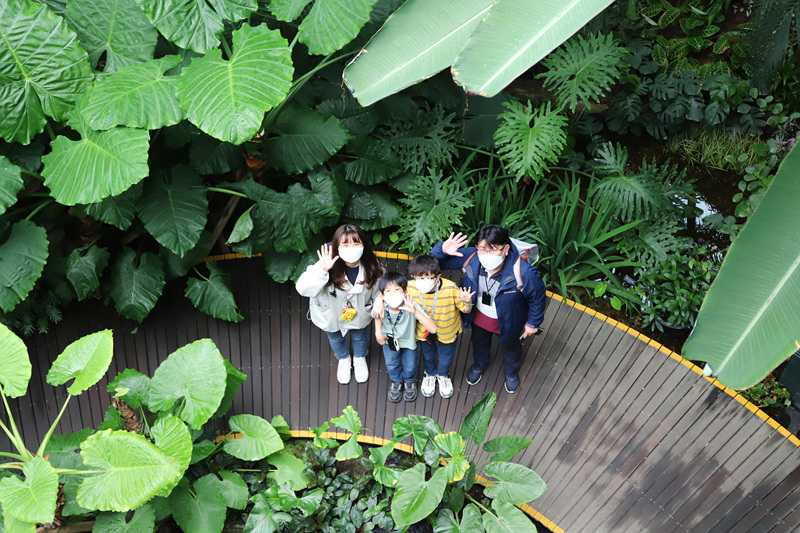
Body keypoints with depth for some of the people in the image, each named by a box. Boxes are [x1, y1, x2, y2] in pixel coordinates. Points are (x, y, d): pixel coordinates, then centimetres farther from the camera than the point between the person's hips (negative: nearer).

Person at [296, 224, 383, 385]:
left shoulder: (371, 267, -30)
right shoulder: (330, 266, -39)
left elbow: (378, 290, -10)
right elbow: (303, 289, -46)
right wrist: (321, 270, -57)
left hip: (359, 315, 1)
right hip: (330, 314, -1)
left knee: (360, 337, 32)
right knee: (336, 339, 31)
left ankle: (360, 358, 68)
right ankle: (343, 360, 66)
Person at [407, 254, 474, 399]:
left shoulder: (450, 289, -36)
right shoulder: (409, 288, -31)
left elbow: (466, 310, -23)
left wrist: (467, 302, -43)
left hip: (448, 330, -1)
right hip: (424, 331, 1)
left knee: (446, 356, 27)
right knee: (427, 355, 29)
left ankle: (443, 375, 61)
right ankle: (430, 374, 63)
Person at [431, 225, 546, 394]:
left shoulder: (523, 273, -41)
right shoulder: (470, 257, -33)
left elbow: (537, 297, -20)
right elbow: (435, 260, -20)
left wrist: (533, 323, -5)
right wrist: (443, 249, -45)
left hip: (507, 320, -2)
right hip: (479, 315, 3)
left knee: (510, 346, 31)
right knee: (479, 341, 34)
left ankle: (511, 372, 67)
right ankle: (480, 363, 71)